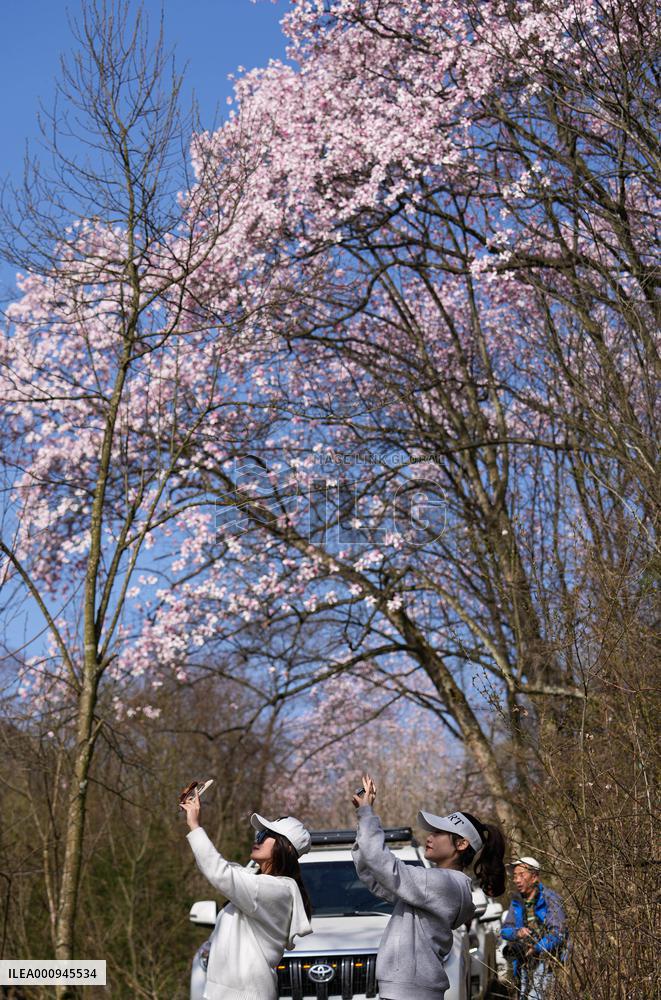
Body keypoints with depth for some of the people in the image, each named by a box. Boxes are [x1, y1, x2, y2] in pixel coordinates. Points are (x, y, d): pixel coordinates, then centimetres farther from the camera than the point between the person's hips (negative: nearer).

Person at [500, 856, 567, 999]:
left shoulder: (549, 899, -15)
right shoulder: (517, 901, 5)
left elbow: (558, 933, -22)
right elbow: (505, 929, 3)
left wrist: (536, 948, -36)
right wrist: (517, 933, -21)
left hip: (545, 956, -7)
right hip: (523, 960, 7)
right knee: (522, 996, 13)